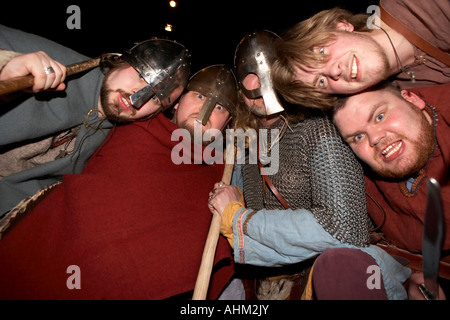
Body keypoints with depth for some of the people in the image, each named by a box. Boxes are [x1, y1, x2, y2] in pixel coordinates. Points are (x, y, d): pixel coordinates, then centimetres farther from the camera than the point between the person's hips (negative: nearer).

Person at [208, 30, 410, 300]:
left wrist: (238, 217, -16)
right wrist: (230, 204, -2)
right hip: (277, 286, 6)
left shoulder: (319, 127, -11)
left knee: (337, 264, -36)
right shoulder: (247, 147, 8)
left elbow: (343, 226, -21)